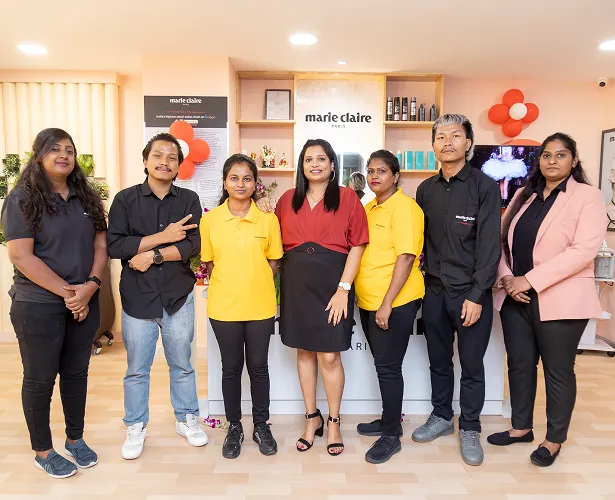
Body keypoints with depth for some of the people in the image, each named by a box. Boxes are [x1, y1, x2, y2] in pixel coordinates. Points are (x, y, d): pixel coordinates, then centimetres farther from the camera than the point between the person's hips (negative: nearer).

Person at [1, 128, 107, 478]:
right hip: (38, 305, -4)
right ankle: (43, 451, 27)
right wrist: (66, 292, -17)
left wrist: (90, 286, -12)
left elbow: (101, 246, 4)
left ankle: (75, 439, 34)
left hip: (85, 302, 5)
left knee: (76, 373, 16)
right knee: (40, 379, 9)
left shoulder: (86, 198, 7)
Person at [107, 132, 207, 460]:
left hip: (178, 296, 1)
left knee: (182, 364, 14)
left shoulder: (189, 200, 1)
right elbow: (114, 245, -12)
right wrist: (164, 237, -15)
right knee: (137, 368, 11)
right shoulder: (125, 199, -1)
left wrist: (152, 255, -17)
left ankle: (186, 419, 32)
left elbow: (192, 246, -9)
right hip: (137, 297, 0)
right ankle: (136, 427, 29)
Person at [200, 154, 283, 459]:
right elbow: (208, 263, 5)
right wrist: (224, 288, -1)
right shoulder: (210, 219, -2)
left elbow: (273, 261, 5)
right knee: (231, 368, 13)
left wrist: (256, 287, -2)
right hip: (223, 307, 0)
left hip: (260, 306, 0)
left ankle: (261, 426, 30)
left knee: (258, 366, 11)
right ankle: (234, 427, 30)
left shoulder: (268, 219, -3)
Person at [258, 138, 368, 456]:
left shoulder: (347, 198, -1)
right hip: (296, 283, 4)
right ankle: (312, 418, 29)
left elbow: (357, 246, -6)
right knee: (304, 351, 12)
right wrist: (264, 215, -1)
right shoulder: (288, 199, 9)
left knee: (329, 356, -1)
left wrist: (343, 289, -12)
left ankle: (333, 422, 21)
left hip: (331, 283, -3)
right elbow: (276, 241, 16)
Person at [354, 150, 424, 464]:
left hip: (395, 302, -7)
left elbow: (406, 257, -18)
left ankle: (391, 435, 16)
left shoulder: (404, 206, -11)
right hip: (368, 301, 8)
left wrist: (387, 304, -21)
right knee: (382, 364, 18)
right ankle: (388, 420, 34)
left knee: (388, 367, 1)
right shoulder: (369, 208, 12)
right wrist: (362, 295, 11)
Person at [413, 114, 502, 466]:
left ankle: (470, 429, 25)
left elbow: (489, 245, -11)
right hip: (435, 290, 4)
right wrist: (426, 280, 2)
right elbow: (422, 239, 10)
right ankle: (441, 416, 34)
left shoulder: (485, 186, -6)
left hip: (471, 292, -4)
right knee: (438, 360, 16)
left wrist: (477, 295, -14)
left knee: (472, 365, 7)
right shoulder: (426, 189, 8)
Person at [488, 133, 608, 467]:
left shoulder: (588, 196, -5)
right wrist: (506, 277, -9)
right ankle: (521, 427, 32)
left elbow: (584, 249, -17)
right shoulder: (524, 196, 12)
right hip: (515, 298, 5)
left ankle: (554, 440, 26)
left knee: (558, 370, 8)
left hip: (558, 300, -5)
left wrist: (529, 280, -20)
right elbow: (501, 239, 9)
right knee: (519, 364, 13)